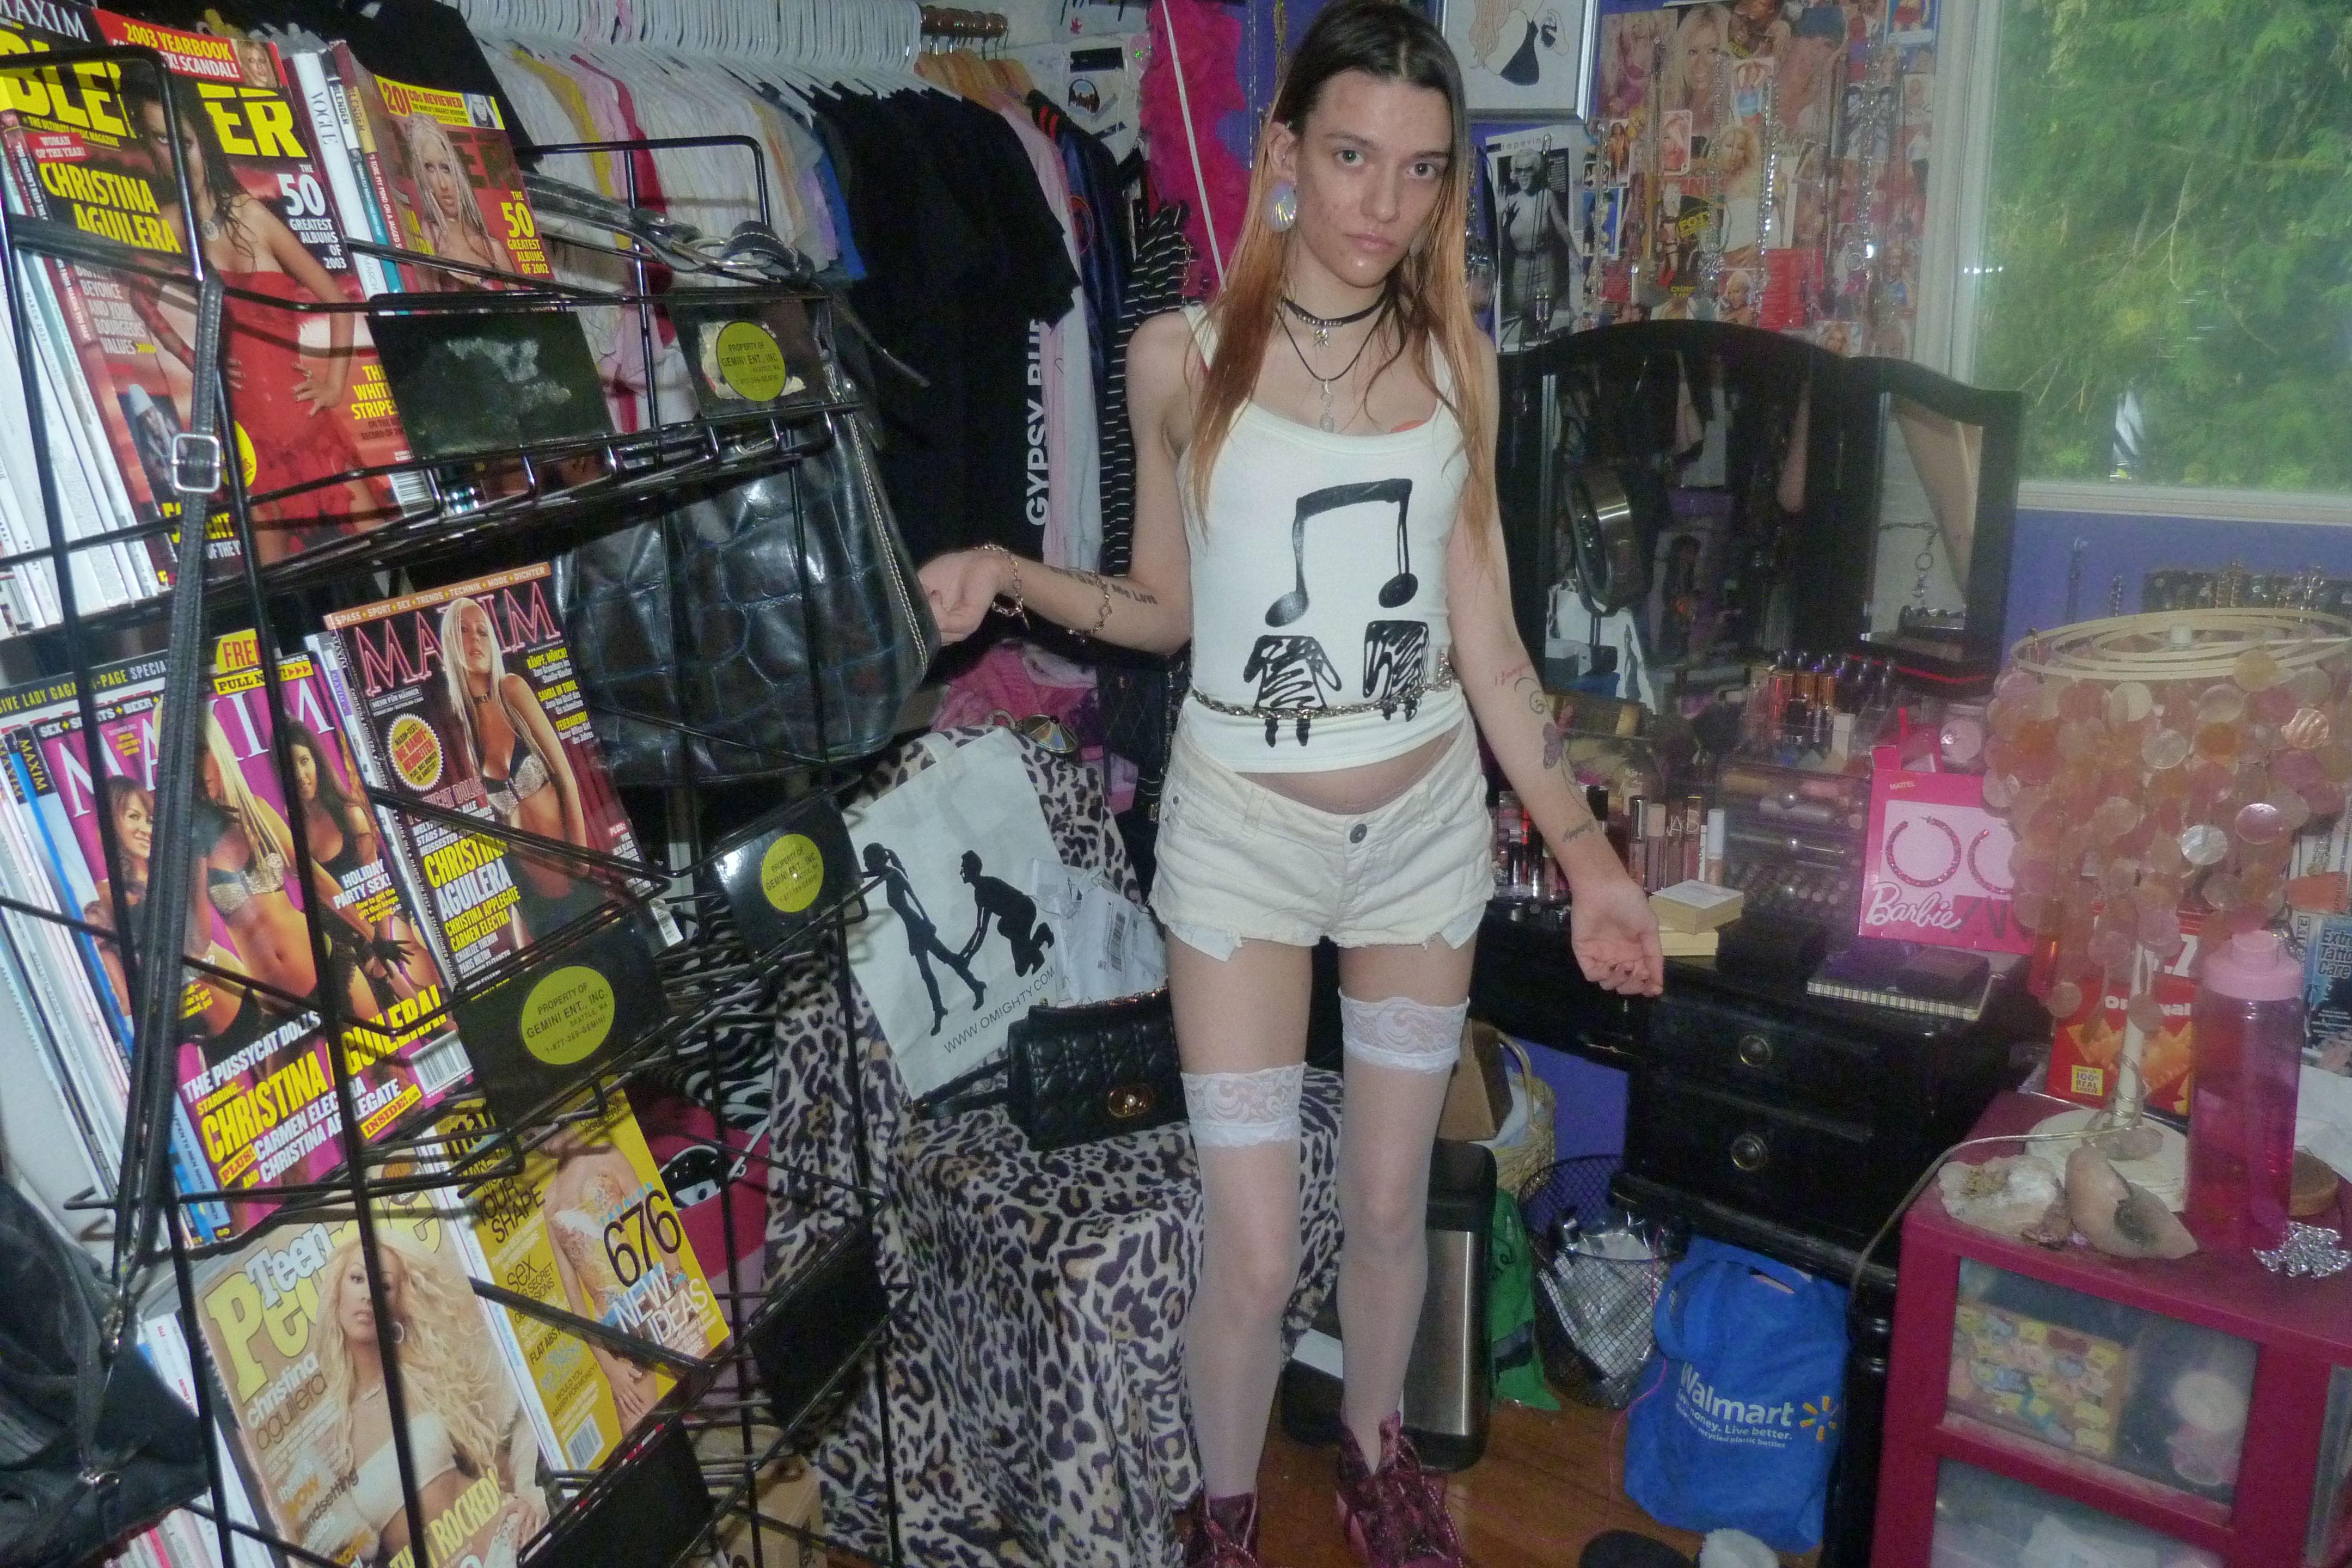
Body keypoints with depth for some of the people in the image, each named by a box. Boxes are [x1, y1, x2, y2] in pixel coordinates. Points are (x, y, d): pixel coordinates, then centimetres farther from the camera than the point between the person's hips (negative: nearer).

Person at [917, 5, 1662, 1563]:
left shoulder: (1456, 358, 1)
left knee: (1391, 1201, 15)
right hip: (1245, 827, -2)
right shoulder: (1183, 355, -6)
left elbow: (1486, 641, 2)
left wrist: (1589, 858, -2)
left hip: (1427, 821, 3)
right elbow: (1166, 606, 3)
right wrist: (1013, 574, -15)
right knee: (1255, 1251, 1)